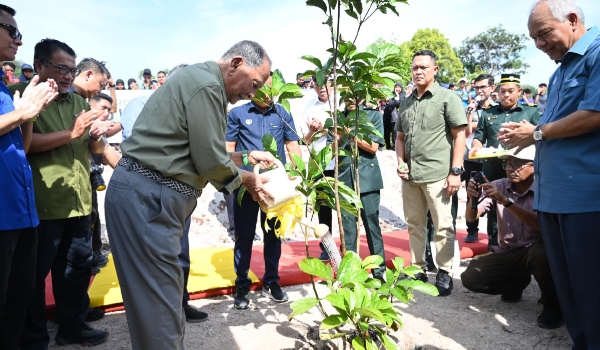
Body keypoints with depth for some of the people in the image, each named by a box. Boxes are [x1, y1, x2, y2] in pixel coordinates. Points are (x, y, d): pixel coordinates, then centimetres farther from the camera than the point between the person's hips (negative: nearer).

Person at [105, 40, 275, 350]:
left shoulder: (201, 80, 19)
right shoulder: (207, 84, -14)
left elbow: (202, 151, 23)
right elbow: (211, 162, -15)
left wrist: (247, 156, 22)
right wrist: (247, 179, 3)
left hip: (146, 195, 10)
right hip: (146, 197, -10)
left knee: (162, 298, 16)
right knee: (160, 304, -3)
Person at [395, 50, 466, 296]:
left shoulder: (448, 98, 0)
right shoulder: (406, 102, 14)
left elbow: (459, 136, -5)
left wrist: (455, 171, -12)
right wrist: (400, 161, 4)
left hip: (437, 174, -5)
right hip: (410, 175, 5)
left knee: (443, 226, 2)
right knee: (414, 224, 13)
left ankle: (444, 273, 14)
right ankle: (417, 268, 25)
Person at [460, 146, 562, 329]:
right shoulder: (498, 186, -4)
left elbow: (540, 224, -30)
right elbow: (471, 218, -7)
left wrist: (506, 200, -38)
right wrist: (473, 199, -29)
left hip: (535, 250, -4)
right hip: (507, 252, 4)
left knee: (542, 253, -38)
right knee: (470, 278, -15)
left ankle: (552, 305, -9)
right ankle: (517, 281, 15)